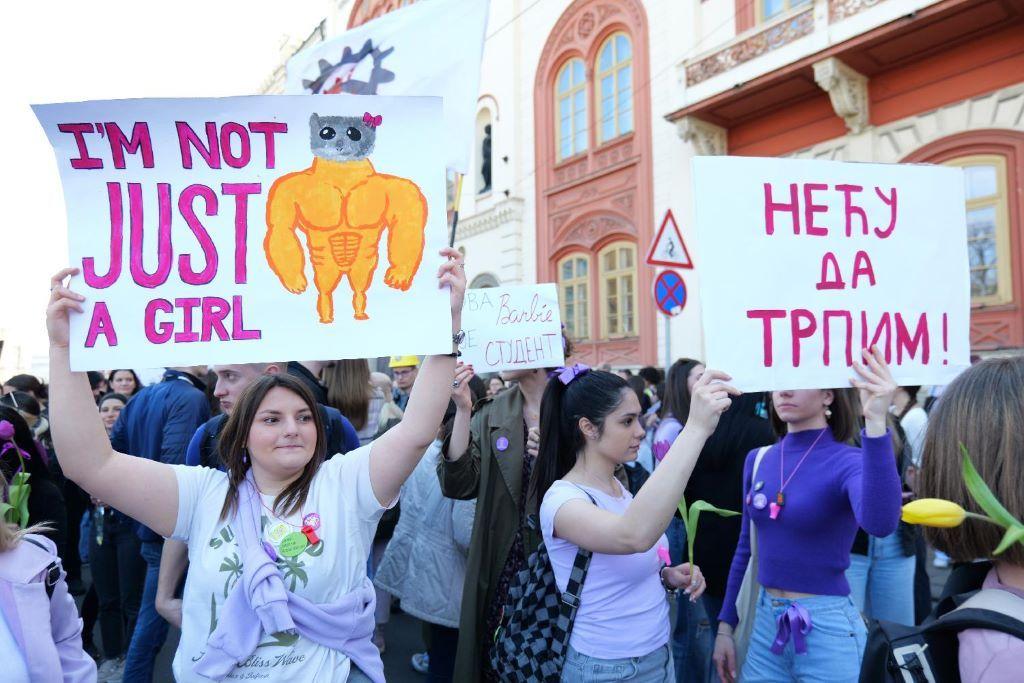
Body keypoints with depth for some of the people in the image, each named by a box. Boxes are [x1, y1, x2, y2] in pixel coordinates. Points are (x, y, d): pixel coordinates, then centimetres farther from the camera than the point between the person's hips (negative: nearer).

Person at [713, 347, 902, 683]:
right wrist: (726, 624, 12)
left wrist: (875, 423, -45)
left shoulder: (849, 462, -14)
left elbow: (880, 523, -37)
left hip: (827, 628, -5)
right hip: (765, 622, 5)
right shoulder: (758, 459, 2)